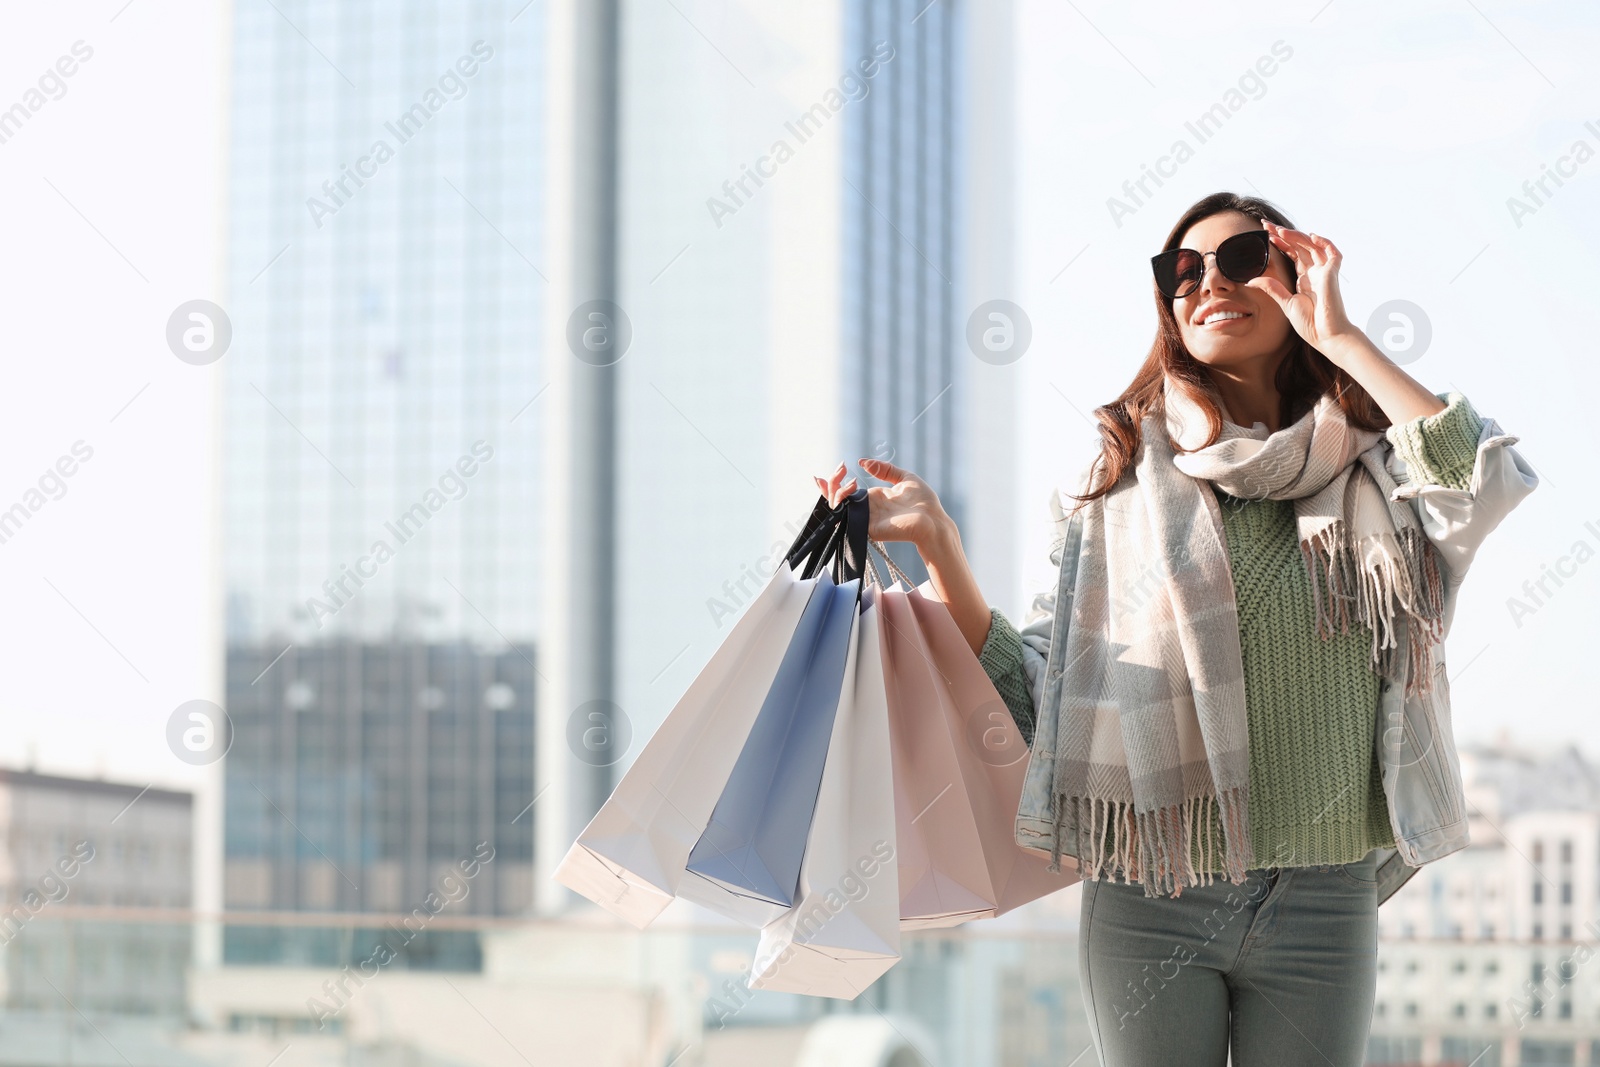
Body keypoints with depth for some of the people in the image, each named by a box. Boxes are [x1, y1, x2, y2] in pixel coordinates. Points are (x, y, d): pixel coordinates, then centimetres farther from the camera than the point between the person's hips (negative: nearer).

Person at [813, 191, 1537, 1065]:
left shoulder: (1368, 475, 3)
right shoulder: (1123, 479, 4)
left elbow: (1488, 483, -19)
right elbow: (1032, 693, 1)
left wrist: (1338, 338, -11)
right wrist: (936, 542, -11)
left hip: (1323, 903, 0)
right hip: (1147, 904, 0)